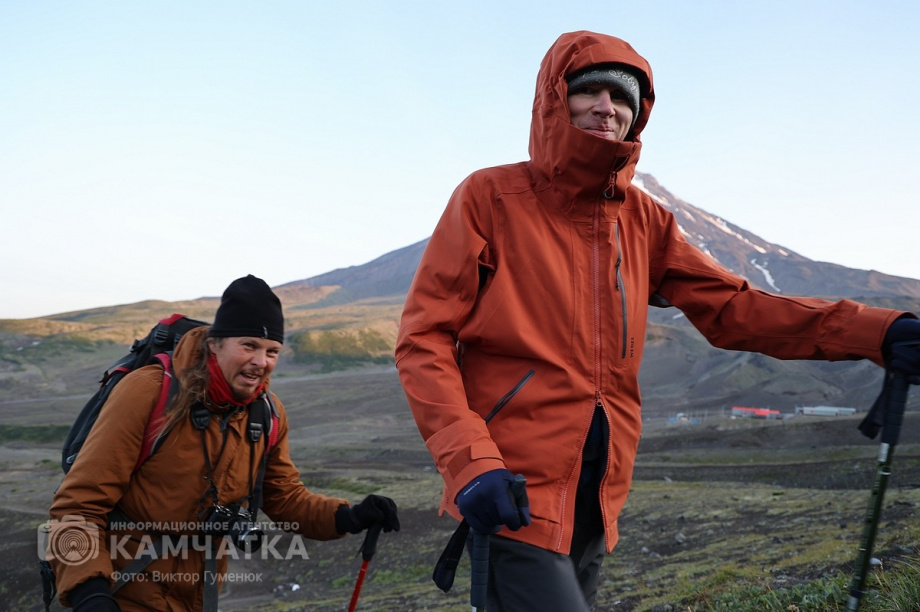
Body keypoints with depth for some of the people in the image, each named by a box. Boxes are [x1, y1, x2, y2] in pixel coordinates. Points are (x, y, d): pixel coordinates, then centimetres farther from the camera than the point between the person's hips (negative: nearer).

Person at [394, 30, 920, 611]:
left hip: (596, 504, 6)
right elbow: (424, 338, -9)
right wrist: (468, 460, -22)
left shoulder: (643, 220, 8)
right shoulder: (490, 197, -6)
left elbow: (730, 305, 4)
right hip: (511, 497, -6)